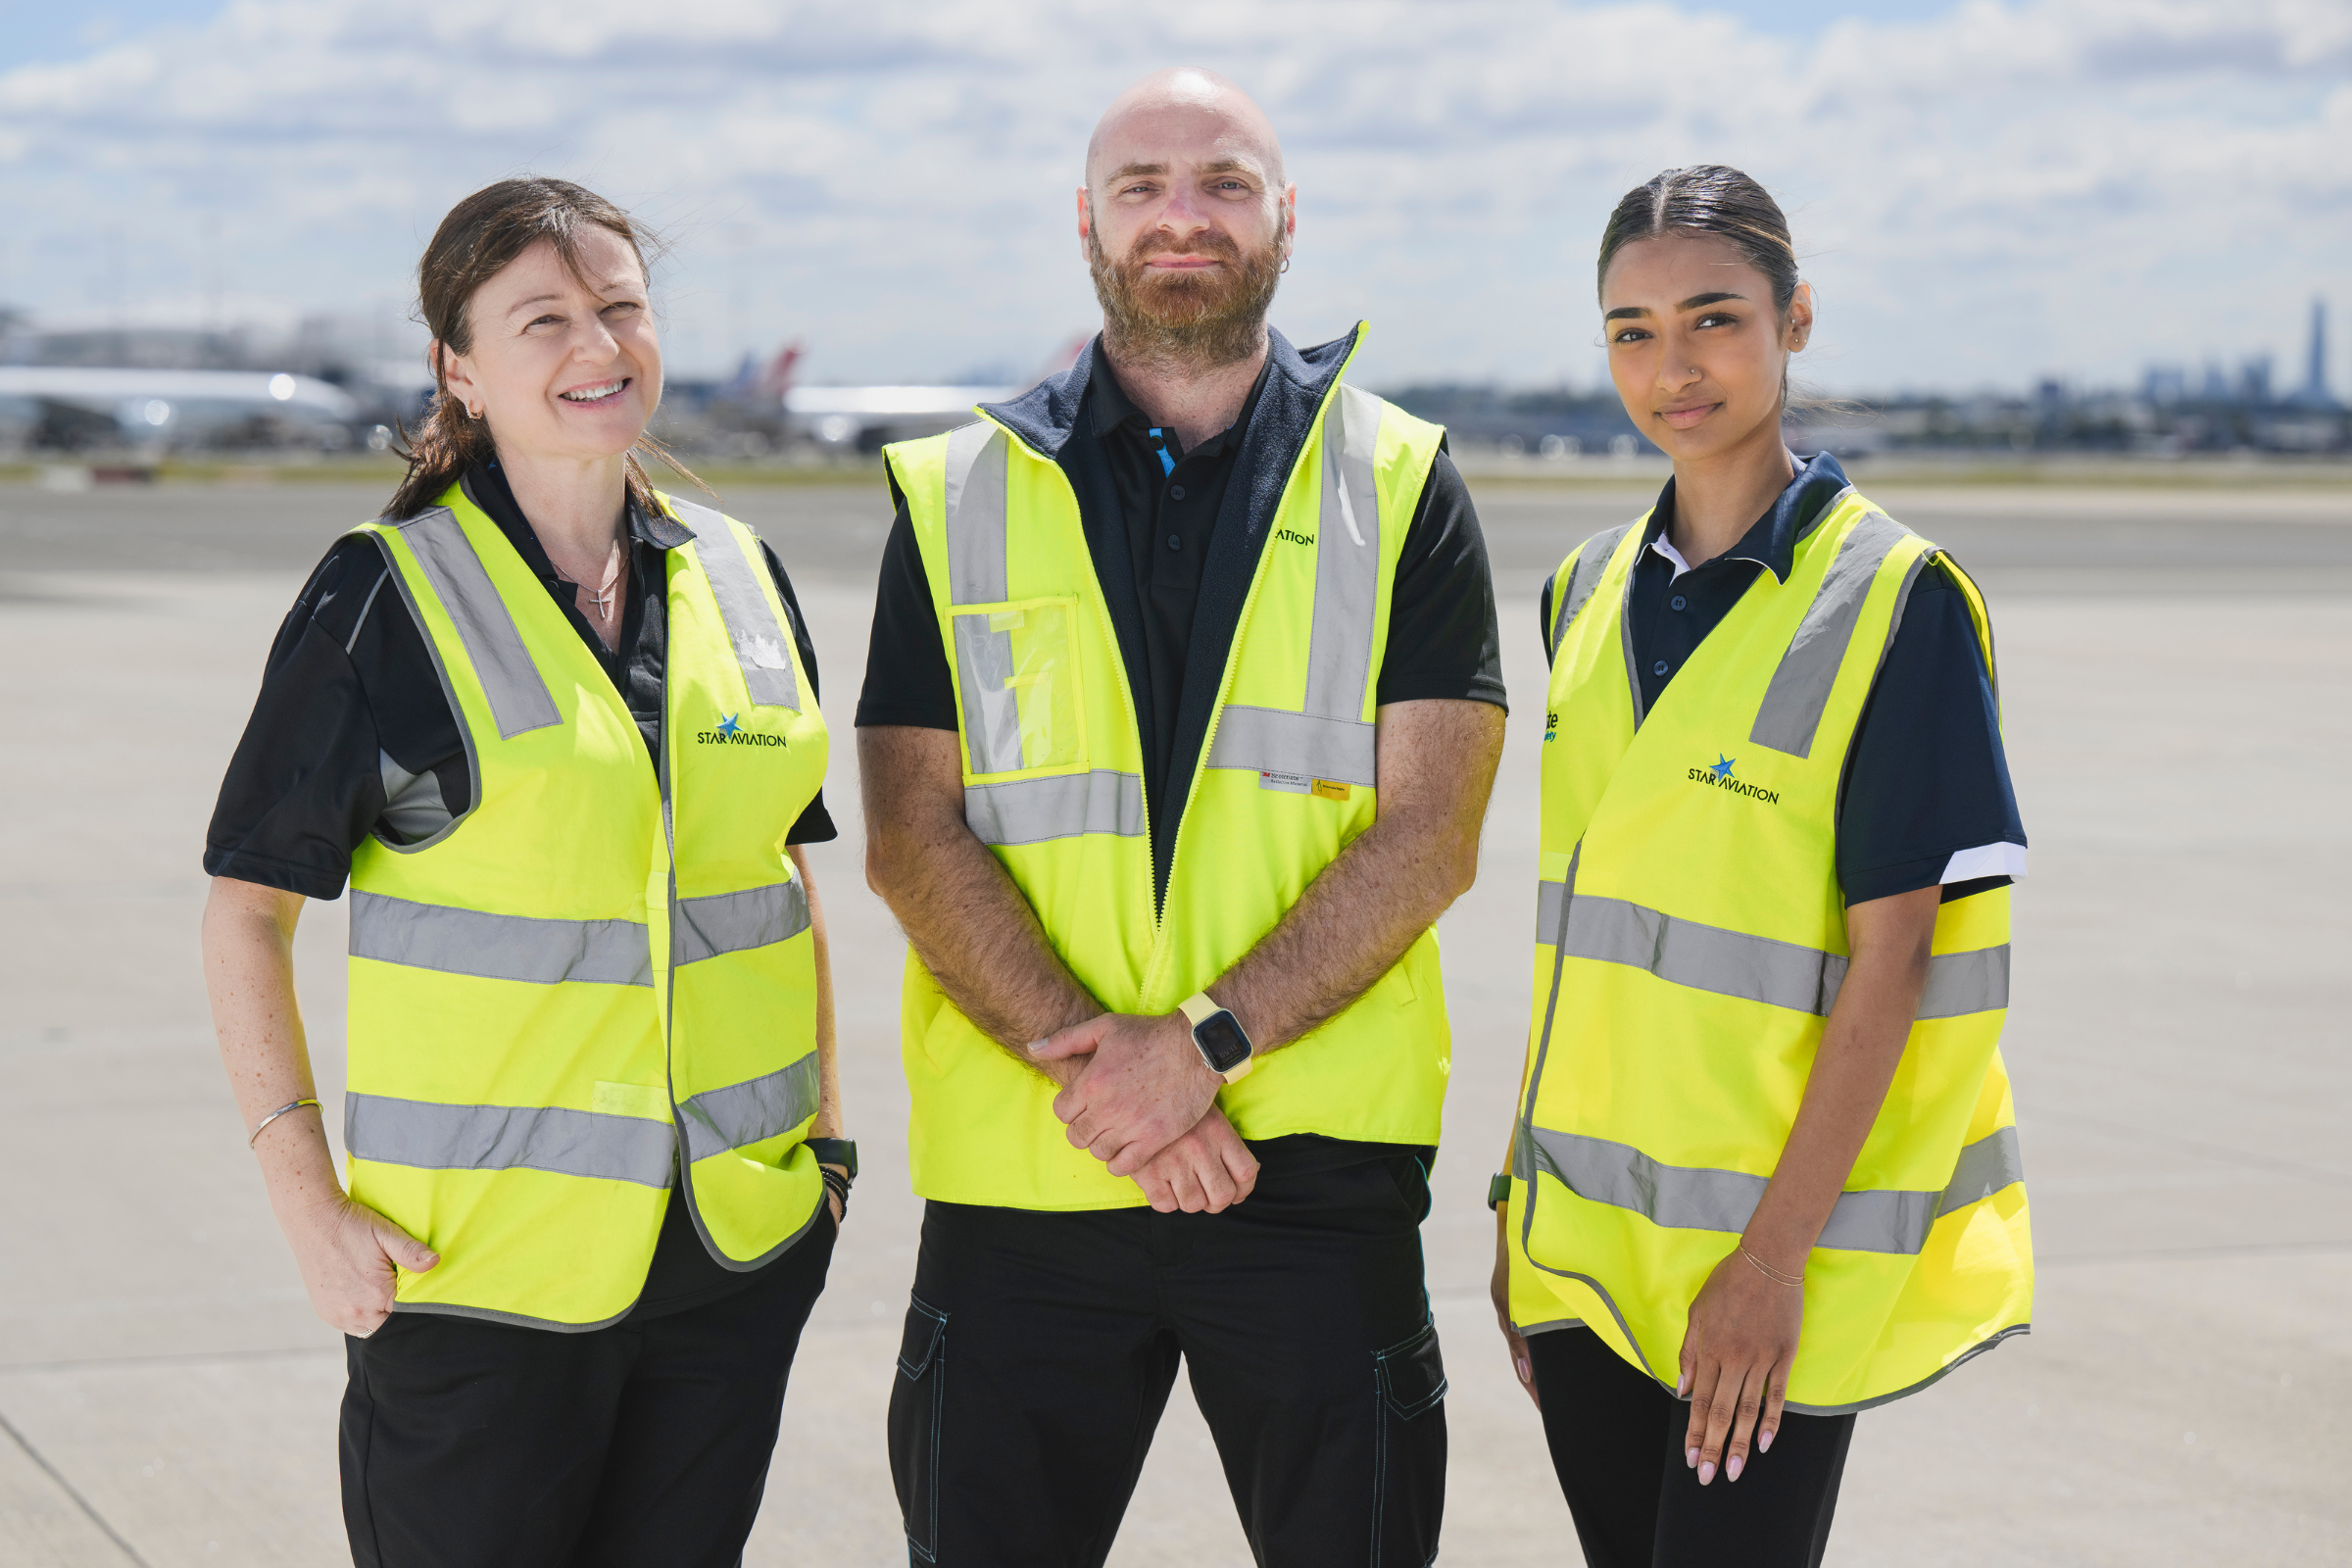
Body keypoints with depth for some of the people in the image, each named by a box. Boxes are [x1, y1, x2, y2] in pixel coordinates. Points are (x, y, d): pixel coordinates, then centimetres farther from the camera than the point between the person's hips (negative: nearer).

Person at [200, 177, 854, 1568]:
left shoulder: (740, 580, 8)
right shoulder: (386, 598, -6)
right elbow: (249, 910, -3)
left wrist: (827, 1135, 13)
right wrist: (309, 1205, -9)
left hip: (739, 1245, 4)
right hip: (478, 1252, -4)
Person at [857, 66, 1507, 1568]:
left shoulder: (1400, 487, 5)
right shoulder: (958, 499, 8)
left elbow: (1428, 837, -4)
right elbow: (913, 836, -1)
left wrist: (1206, 1042, -15)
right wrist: (1081, 1054, -15)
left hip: (1315, 1164, -1)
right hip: (1018, 1176, 1)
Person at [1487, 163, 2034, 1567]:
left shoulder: (1896, 598, -10)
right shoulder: (1591, 591, 9)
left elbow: (1888, 960, -13)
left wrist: (1778, 1253, -16)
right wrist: (1525, 1197, 12)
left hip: (1763, 1246, -5)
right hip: (1584, 1239, 6)